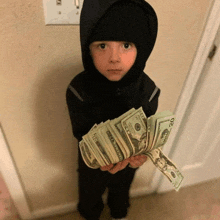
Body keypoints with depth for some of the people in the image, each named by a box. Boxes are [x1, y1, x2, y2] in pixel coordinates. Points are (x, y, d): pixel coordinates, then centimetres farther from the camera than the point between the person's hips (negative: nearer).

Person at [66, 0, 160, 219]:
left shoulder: (147, 90, -25)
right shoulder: (78, 90, -30)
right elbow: (82, 133, -20)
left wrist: (141, 151, -34)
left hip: (128, 162, 2)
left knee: (121, 191, 33)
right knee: (90, 194, 30)